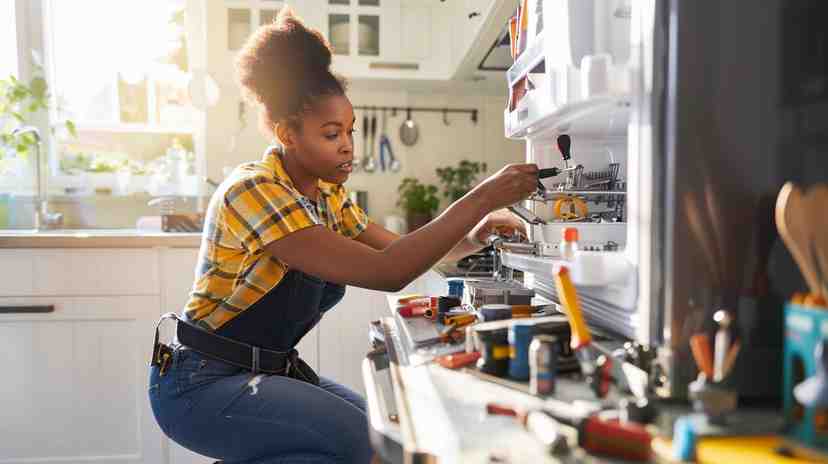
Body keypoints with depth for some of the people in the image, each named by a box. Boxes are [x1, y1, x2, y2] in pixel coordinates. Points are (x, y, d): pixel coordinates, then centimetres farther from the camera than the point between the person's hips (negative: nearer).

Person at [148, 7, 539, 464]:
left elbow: (399, 250, 8)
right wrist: (481, 198, -29)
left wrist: (474, 235, -10)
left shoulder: (328, 196, 3)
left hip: (272, 370, 8)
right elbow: (386, 272, -31)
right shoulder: (253, 190, -23)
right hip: (202, 382, -8)